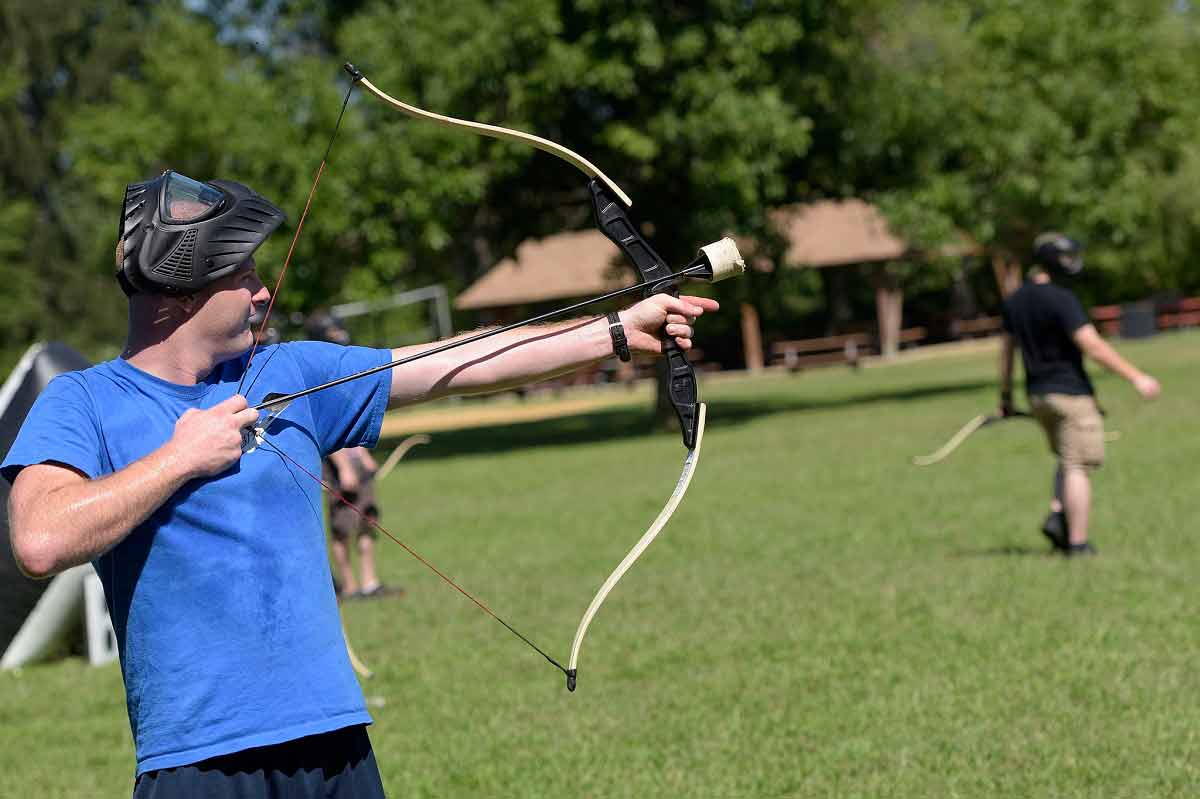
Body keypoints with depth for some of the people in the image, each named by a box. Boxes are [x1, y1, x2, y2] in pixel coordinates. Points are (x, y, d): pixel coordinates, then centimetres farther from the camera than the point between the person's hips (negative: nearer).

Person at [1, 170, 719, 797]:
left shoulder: (294, 376, 9)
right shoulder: (83, 402, -2)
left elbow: (465, 365, 11)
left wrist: (620, 330, 11)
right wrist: (183, 456, -12)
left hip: (335, 741, 5)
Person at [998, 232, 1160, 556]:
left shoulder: (1014, 301, 7)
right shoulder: (1061, 299, -17)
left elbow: (1007, 349, 15)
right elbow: (1093, 346, -21)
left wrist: (1005, 395, 25)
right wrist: (1136, 377, -19)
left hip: (1037, 395, 8)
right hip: (1070, 391, -8)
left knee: (1068, 459, 21)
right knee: (1078, 466, -3)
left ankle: (1056, 517, 3)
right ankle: (1077, 542, -4)